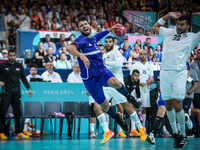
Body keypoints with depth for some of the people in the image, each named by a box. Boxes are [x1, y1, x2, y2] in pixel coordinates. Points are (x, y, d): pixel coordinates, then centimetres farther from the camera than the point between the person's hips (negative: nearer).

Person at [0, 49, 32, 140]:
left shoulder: (19, 66, 10)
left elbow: (23, 78, 15)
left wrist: (28, 88, 8)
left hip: (16, 93, 3)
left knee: (17, 113, 3)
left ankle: (18, 133, 8)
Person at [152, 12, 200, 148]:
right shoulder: (169, 33, 19)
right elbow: (155, 27, 31)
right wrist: (168, 15, 21)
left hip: (179, 73, -4)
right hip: (165, 73, 4)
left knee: (177, 104, -13)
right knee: (168, 104, 4)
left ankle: (183, 135, 0)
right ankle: (175, 133, 17)